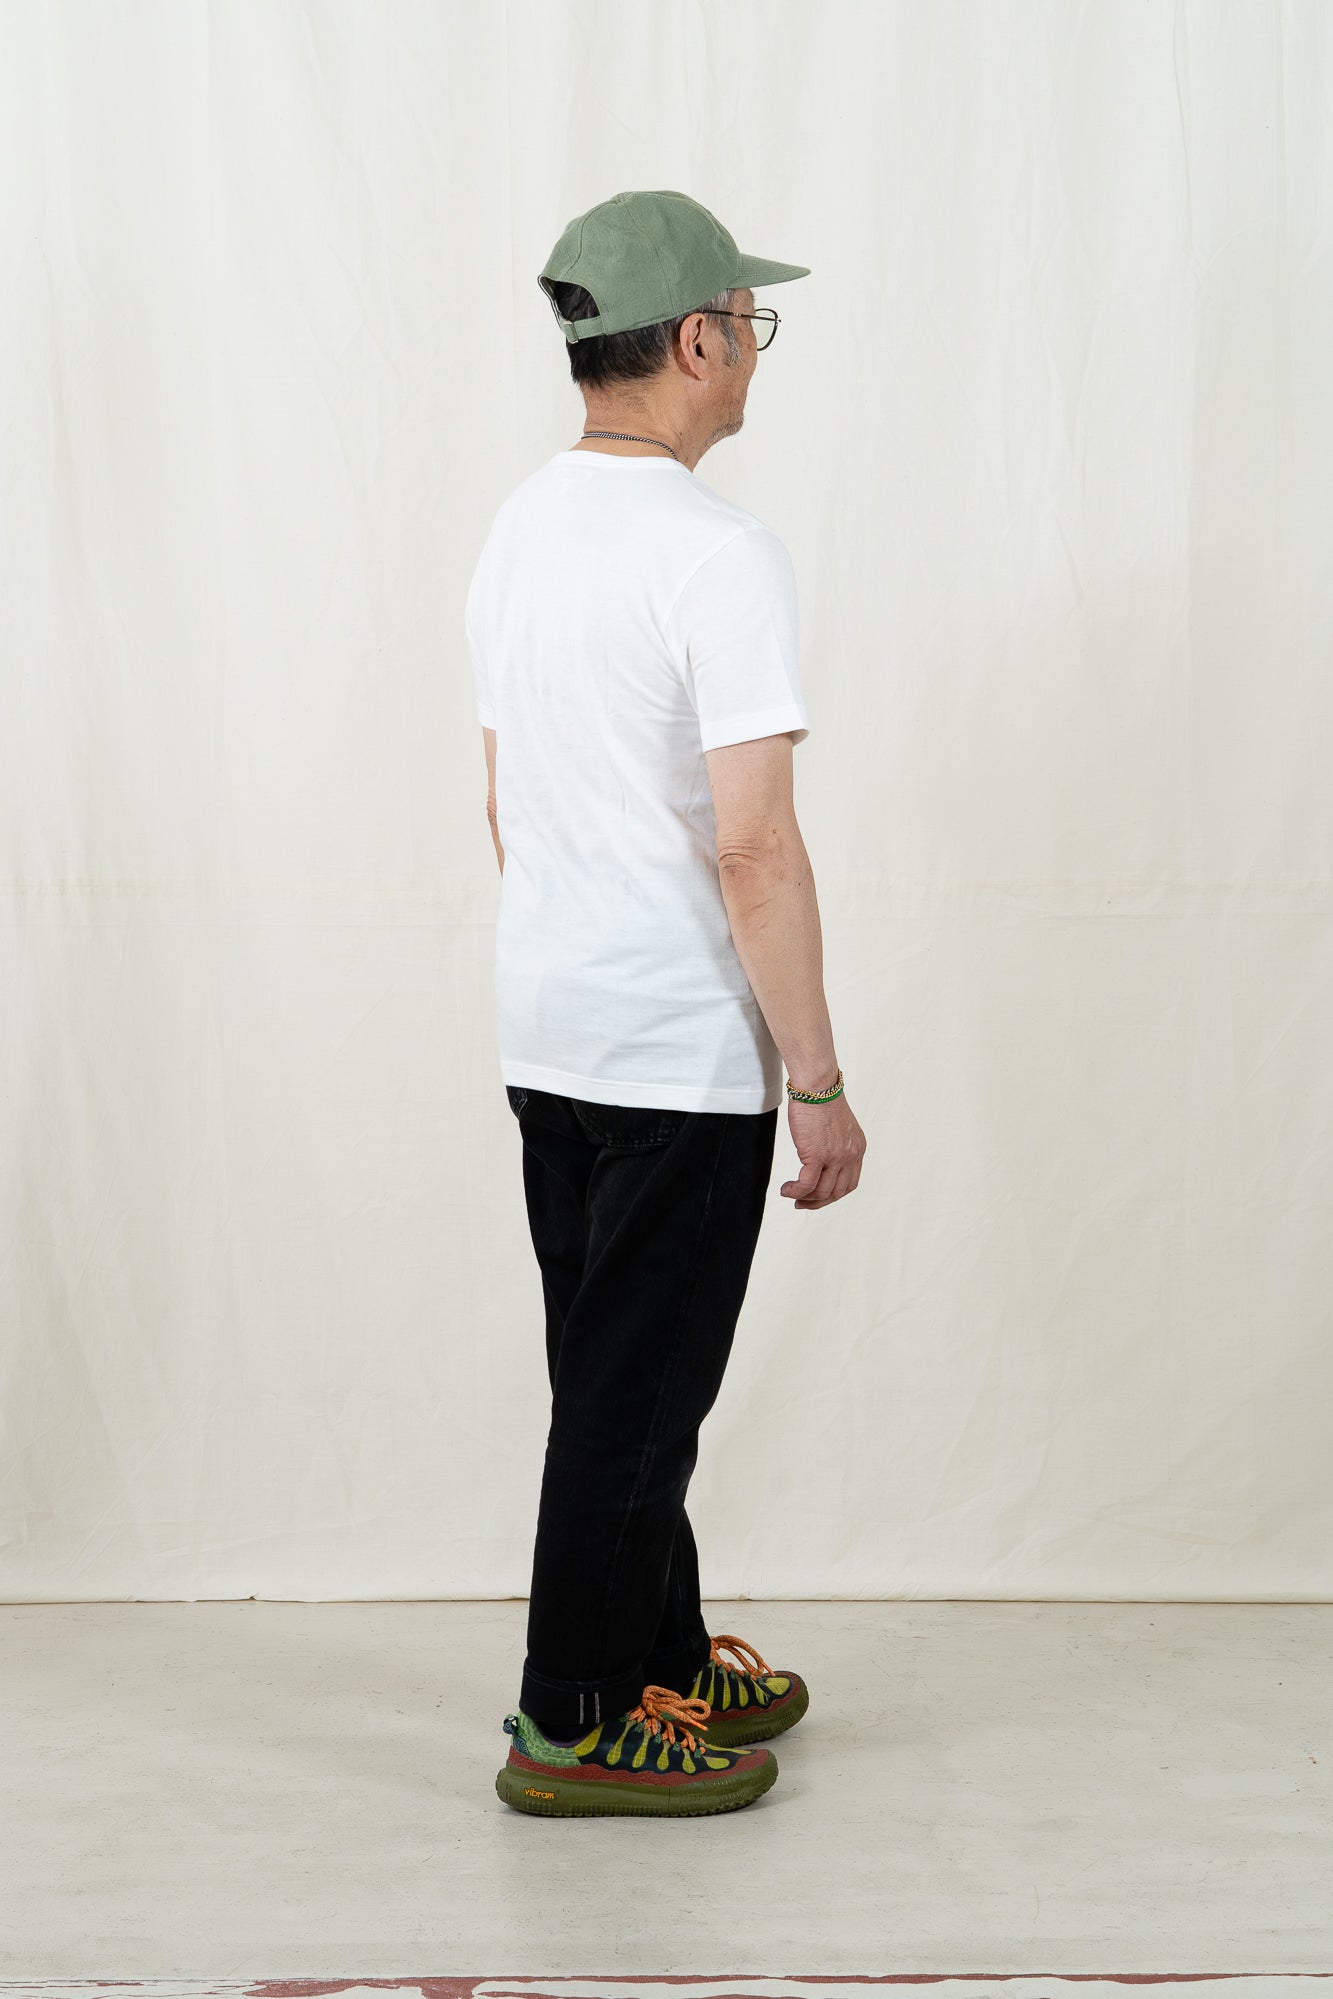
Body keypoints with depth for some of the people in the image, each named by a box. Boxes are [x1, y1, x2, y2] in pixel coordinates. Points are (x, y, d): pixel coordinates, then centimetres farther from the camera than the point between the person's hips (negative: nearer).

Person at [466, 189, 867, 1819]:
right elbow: (753, 848, -23)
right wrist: (820, 1087, -16)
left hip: (547, 1037, 9)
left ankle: (663, 1665, 33)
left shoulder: (518, 534, 9)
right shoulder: (718, 556, -19)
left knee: (616, 1378, 19)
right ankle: (571, 1727, 14)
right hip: (679, 1057, -9)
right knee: (639, 1393, 2)